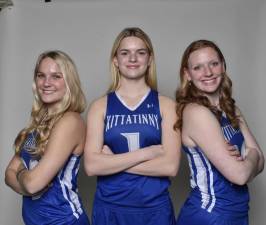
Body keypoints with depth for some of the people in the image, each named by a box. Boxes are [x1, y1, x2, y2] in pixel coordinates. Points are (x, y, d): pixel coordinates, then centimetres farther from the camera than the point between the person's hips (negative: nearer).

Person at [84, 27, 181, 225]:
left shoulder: (165, 105, -1)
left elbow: (170, 166, -12)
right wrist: (147, 152, -15)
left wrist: (112, 161, -13)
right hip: (109, 208, 0)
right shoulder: (100, 106, 0)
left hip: (155, 208, 0)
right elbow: (92, 166, -11)